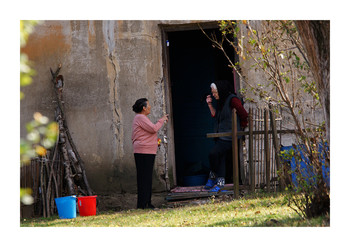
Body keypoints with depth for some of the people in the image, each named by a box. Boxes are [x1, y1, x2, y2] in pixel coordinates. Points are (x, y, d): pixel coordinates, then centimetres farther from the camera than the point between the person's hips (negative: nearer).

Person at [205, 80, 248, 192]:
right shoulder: (221, 101, 16)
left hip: (229, 136, -9)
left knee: (213, 153, -18)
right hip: (221, 136, 9)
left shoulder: (233, 100, -13)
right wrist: (210, 105, 15)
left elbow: (244, 115, -12)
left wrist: (243, 125, 1)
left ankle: (212, 177, -1)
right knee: (220, 157, 6)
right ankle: (220, 182, 8)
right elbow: (215, 115, 24)